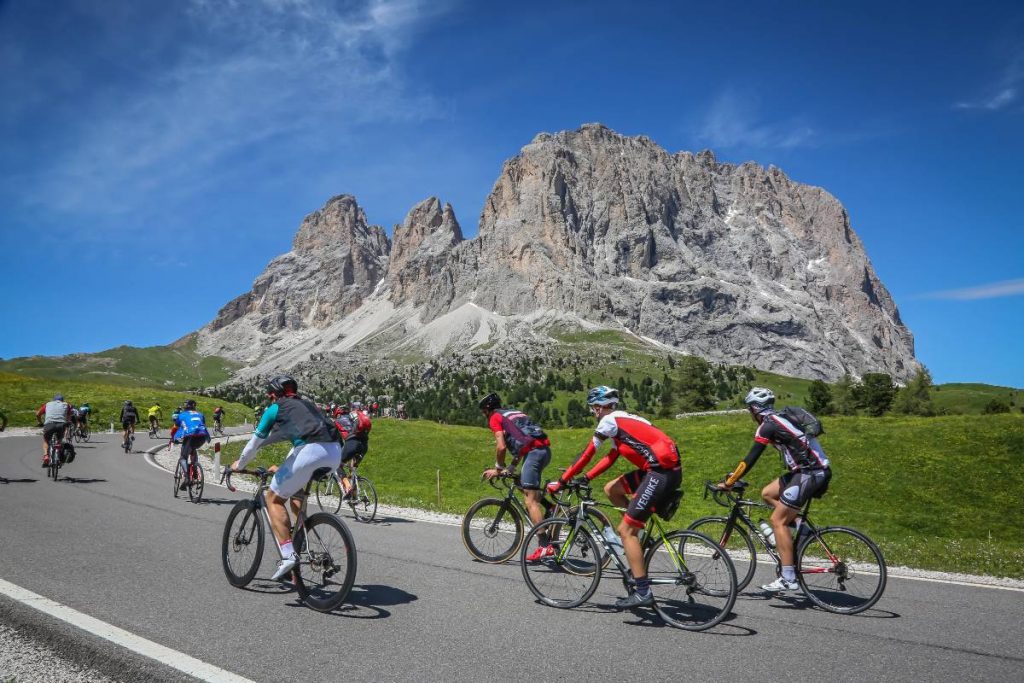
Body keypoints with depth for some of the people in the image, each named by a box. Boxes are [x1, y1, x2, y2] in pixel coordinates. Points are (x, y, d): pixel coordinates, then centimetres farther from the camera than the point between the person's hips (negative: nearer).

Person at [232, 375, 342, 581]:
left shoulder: (275, 409, 15)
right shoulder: (307, 404, 33)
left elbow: (255, 442, 20)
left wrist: (239, 464, 38)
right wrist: (284, 467, 54)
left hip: (311, 452, -6)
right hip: (335, 453, 7)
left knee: (274, 498, 10)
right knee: (296, 487, 33)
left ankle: (288, 554, -3)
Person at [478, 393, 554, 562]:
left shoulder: (495, 418, 6)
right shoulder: (514, 413, 31)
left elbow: (501, 447, -5)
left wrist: (498, 468, 10)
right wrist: (511, 468, 29)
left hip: (534, 452, -9)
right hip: (545, 449, 9)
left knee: (531, 499, -9)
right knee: (525, 486, 28)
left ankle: (545, 545, -14)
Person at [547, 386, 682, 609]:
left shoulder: (610, 420, -3)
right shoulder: (622, 420, 24)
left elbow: (586, 454, -3)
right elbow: (610, 457, 25)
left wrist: (561, 482, 3)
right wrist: (585, 478, 20)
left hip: (662, 472, -9)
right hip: (664, 470, 9)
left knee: (625, 530, -5)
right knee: (611, 489, 19)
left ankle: (643, 592, -5)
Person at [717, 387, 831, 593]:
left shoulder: (768, 425, -11)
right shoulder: (779, 419, 17)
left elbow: (751, 459, -13)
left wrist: (729, 482, -5)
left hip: (809, 473, -9)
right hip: (815, 470, 9)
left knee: (778, 520, -6)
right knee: (767, 493, 17)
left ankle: (789, 579, -6)